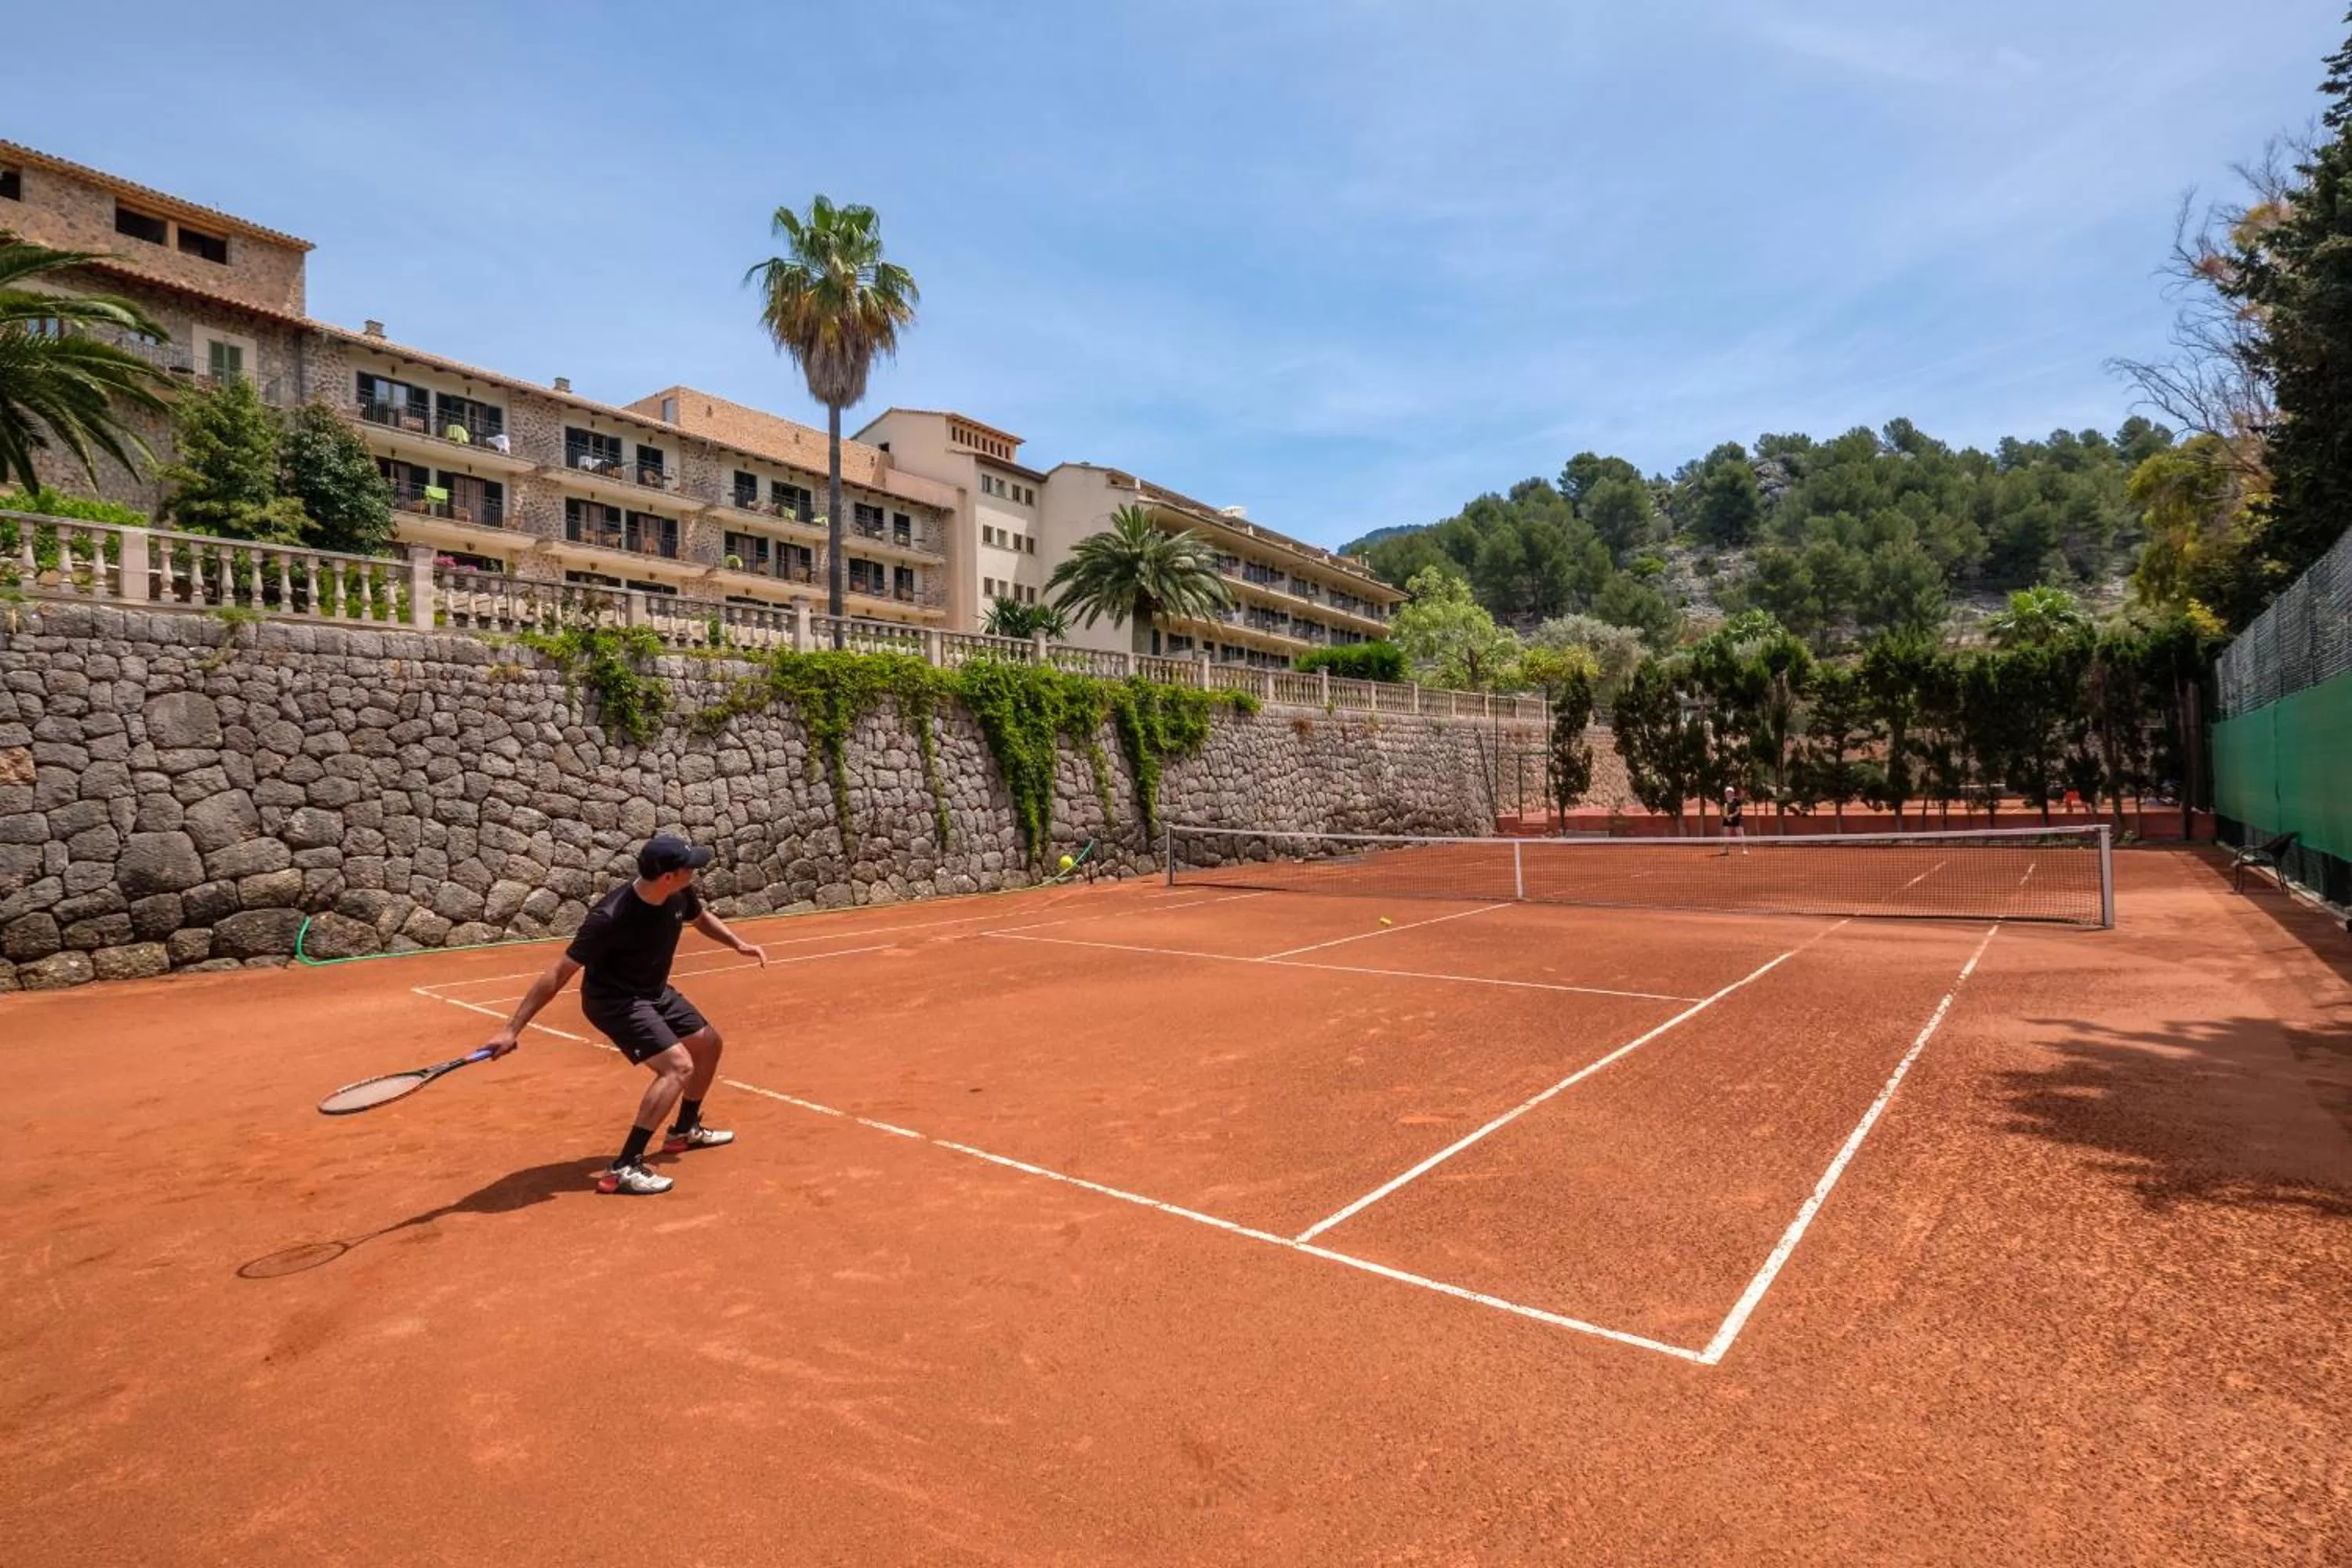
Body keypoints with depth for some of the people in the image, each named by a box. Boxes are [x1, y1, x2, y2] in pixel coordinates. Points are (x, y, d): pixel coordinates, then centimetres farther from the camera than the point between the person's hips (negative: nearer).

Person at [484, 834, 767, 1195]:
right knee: (678, 1065, -23)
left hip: (655, 992, 8)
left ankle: (685, 1130, 39)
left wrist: (738, 943, -2)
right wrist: (513, 1028, -24)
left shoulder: (680, 895, -14)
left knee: (709, 1044, 18)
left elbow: (701, 918, 12)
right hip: (614, 1000, -8)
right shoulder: (611, 917, -34)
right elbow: (560, 972, -27)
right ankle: (623, 1169, -18)